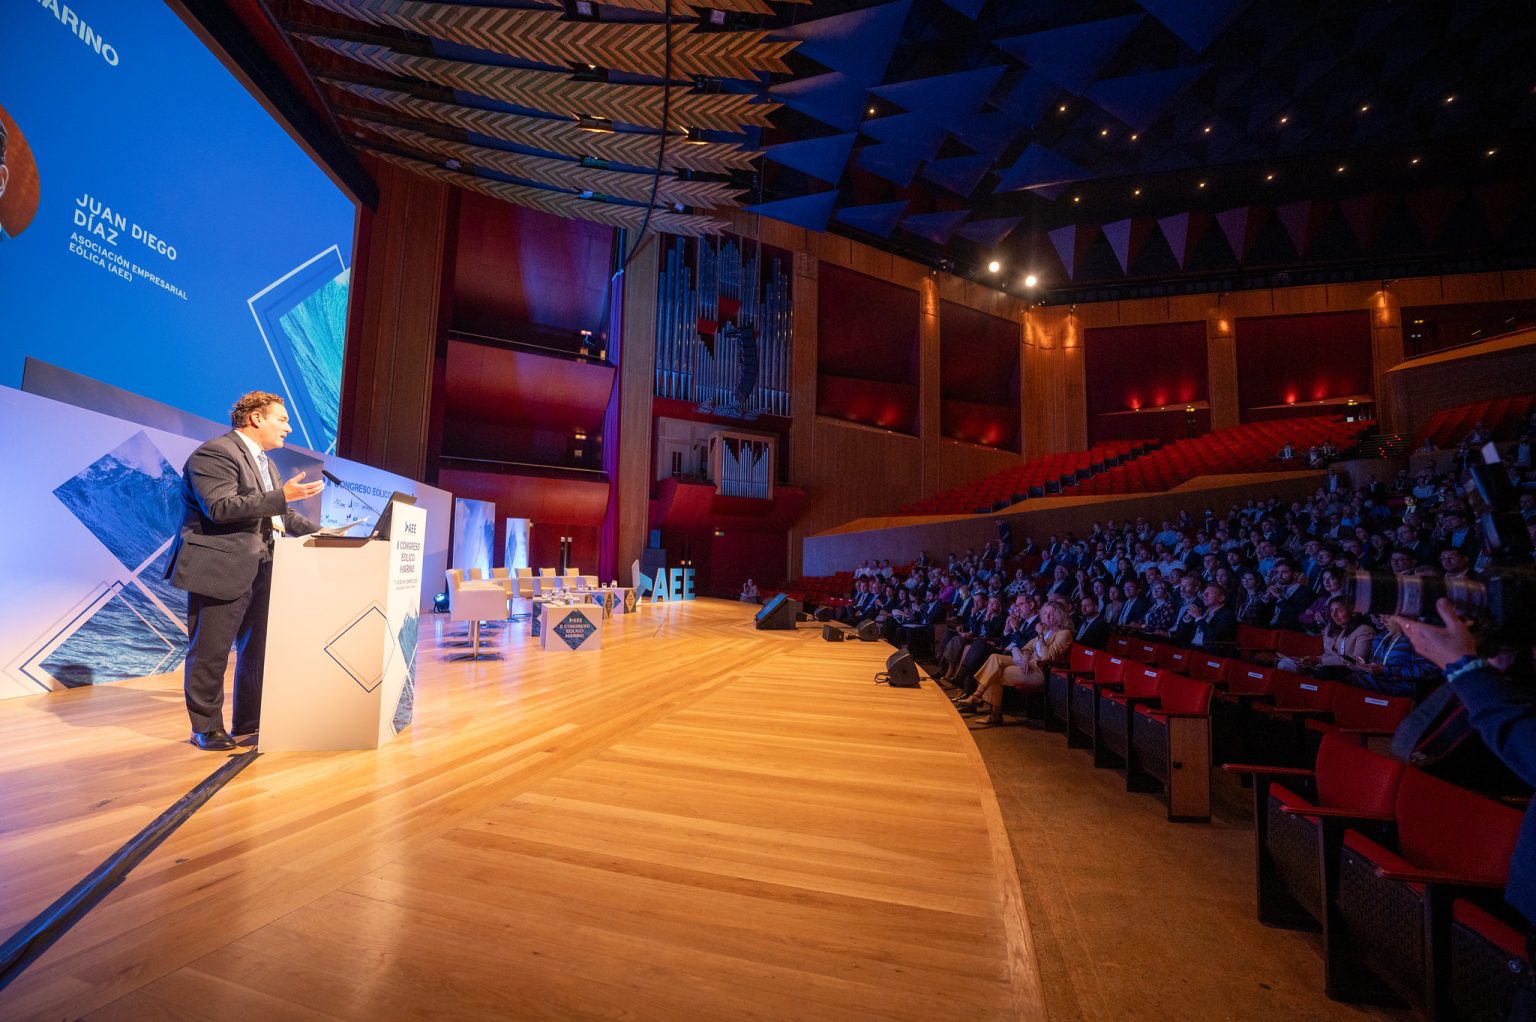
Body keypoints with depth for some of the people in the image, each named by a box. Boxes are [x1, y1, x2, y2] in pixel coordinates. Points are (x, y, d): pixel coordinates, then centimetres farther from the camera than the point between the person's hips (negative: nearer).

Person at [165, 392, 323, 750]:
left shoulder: (264, 462, 17)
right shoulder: (215, 453, -13)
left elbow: (280, 513, 19)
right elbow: (220, 507, -25)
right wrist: (281, 495, -28)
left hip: (258, 572, 9)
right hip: (220, 571, -9)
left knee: (258, 650, 14)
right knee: (210, 654, 4)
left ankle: (250, 722, 27)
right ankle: (206, 728, 18)